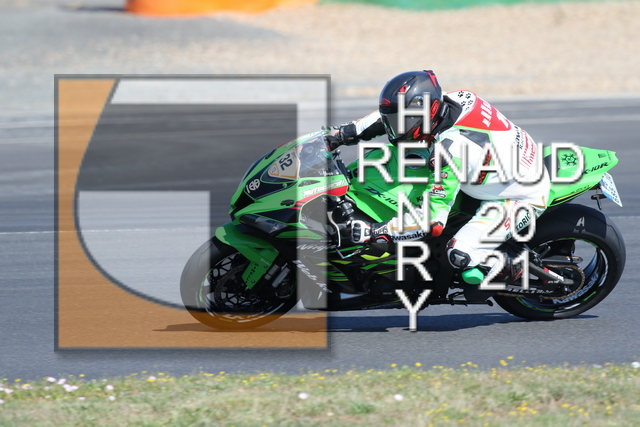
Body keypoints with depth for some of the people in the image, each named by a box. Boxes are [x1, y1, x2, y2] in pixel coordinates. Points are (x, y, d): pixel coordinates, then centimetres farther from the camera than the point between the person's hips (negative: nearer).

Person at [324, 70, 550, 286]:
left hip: (523, 199, -9)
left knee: (461, 255, -23)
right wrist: (345, 132, 0)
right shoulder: (456, 99, -13)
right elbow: (392, 115, 6)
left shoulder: (451, 150, -36)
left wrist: (374, 232, -32)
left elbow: (433, 220, -35)